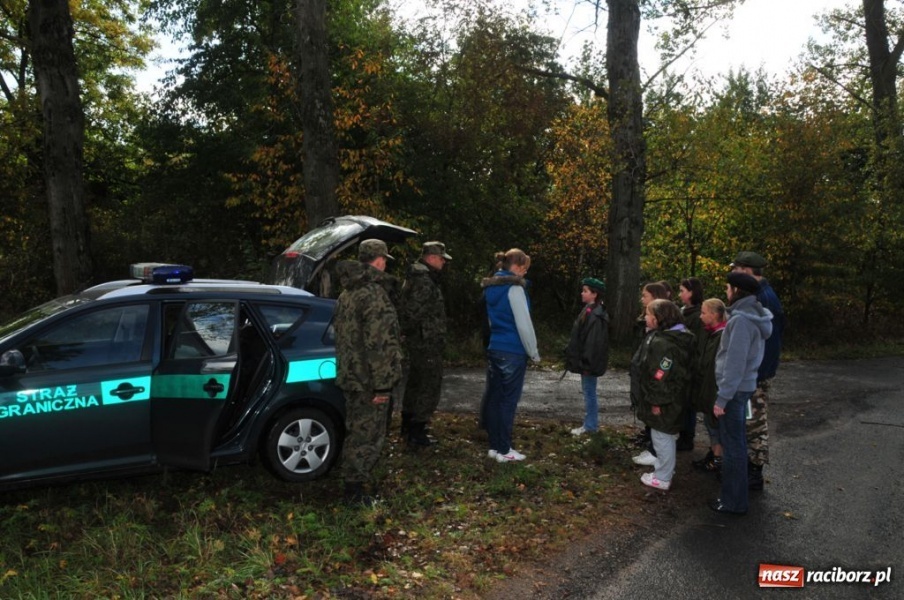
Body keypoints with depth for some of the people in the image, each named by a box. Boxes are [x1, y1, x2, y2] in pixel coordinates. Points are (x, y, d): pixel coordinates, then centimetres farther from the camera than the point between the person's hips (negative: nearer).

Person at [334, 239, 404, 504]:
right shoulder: (374, 294, -20)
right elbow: (379, 344, -24)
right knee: (368, 435, 0)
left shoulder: (347, 293, 11)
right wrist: (382, 384, -21)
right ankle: (355, 490, 9)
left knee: (356, 431, 20)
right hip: (368, 380, -10)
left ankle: (354, 482, 33)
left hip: (350, 375, 10)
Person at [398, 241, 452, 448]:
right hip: (426, 342, -11)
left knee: (416, 383, 20)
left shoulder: (417, 278, 16)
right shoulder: (424, 281, -19)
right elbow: (415, 313, -26)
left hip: (417, 341, 11)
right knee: (430, 386, -4)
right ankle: (416, 432, 0)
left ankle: (408, 426, 32)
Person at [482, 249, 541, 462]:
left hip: (494, 349, 8)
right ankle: (504, 450, 5)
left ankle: (494, 446, 17)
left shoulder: (491, 287, 12)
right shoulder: (514, 287, -14)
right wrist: (534, 352, -6)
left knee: (494, 398, 10)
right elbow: (524, 324, -15)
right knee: (508, 400, -1)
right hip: (513, 352, -8)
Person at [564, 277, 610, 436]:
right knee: (588, 391, 16)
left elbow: (593, 342, -24)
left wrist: (587, 363, -24)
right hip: (586, 361, 10)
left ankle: (590, 426, 10)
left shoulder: (595, 315, -21)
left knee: (589, 392, 0)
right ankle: (591, 423, 26)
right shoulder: (590, 311, 11)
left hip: (589, 362, -10)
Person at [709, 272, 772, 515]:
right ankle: (735, 495, 34)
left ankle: (733, 502, 10)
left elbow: (735, 363, -23)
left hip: (735, 389, -9)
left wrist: (722, 398, -19)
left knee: (732, 445, 0)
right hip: (742, 386, 9)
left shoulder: (741, 319, -21)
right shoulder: (753, 315, 8)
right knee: (736, 442, 20)